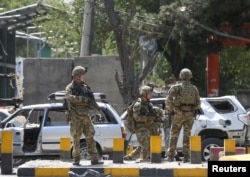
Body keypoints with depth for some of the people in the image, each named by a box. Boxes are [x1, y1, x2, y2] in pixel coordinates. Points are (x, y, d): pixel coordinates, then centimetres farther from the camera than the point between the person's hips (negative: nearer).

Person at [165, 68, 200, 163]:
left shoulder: (176, 87, -4)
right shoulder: (194, 89, 6)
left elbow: (168, 99, -12)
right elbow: (198, 104, 8)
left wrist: (170, 109, 3)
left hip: (179, 114, -2)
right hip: (189, 114, 2)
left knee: (174, 135, 4)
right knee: (187, 136, 7)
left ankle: (170, 156, 2)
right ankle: (186, 156, 0)